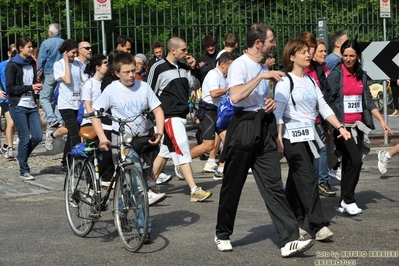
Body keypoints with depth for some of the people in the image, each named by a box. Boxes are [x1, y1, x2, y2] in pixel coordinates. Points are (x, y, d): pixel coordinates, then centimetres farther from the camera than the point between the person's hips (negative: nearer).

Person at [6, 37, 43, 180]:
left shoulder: (32, 63, 13)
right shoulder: (12, 65, -6)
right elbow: (10, 88, -11)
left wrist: (37, 87, 2)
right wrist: (30, 87, -15)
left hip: (31, 105, 6)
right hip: (18, 106, -6)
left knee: (37, 136, -1)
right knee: (25, 138, -5)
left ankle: (22, 156, 25)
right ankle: (24, 170, 6)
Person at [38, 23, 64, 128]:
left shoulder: (46, 43, -7)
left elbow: (41, 60, -8)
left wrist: (39, 72, 2)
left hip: (49, 73, -5)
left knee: (44, 98, 3)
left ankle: (51, 118, -13)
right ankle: (60, 119, 3)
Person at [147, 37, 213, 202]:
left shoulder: (183, 67, 11)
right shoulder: (158, 68, -9)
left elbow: (195, 86, 14)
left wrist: (193, 69, 1)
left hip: (182, 115, 8)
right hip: (170, 116, -8)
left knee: (166, 151, 15)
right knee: (183, 151, -12)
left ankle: (151, 183, 27)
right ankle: (194, 191, -15)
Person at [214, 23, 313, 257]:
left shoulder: (263, 68, 16)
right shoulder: (240, 65, -9)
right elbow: (235, 97, -25)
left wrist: (271, 103, 6)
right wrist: (262, 77, -24)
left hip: (264, 128, 6)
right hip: (244, 126, -6)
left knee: (273, 184, -3)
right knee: (233, 185, 5)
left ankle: (289, 240, -11)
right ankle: (223, 235, 22)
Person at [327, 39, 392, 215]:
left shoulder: (361, 75, 11)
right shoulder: (336, 74, -6)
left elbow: (368, 101, 15)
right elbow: (328, 101, -9)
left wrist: (382, 121, 10)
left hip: (358, 125, 6)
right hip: (342, 126, -6)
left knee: (350, 164, 8)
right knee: (355, 161, -15)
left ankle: (344, 202, 15)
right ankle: (348, 200, -4)